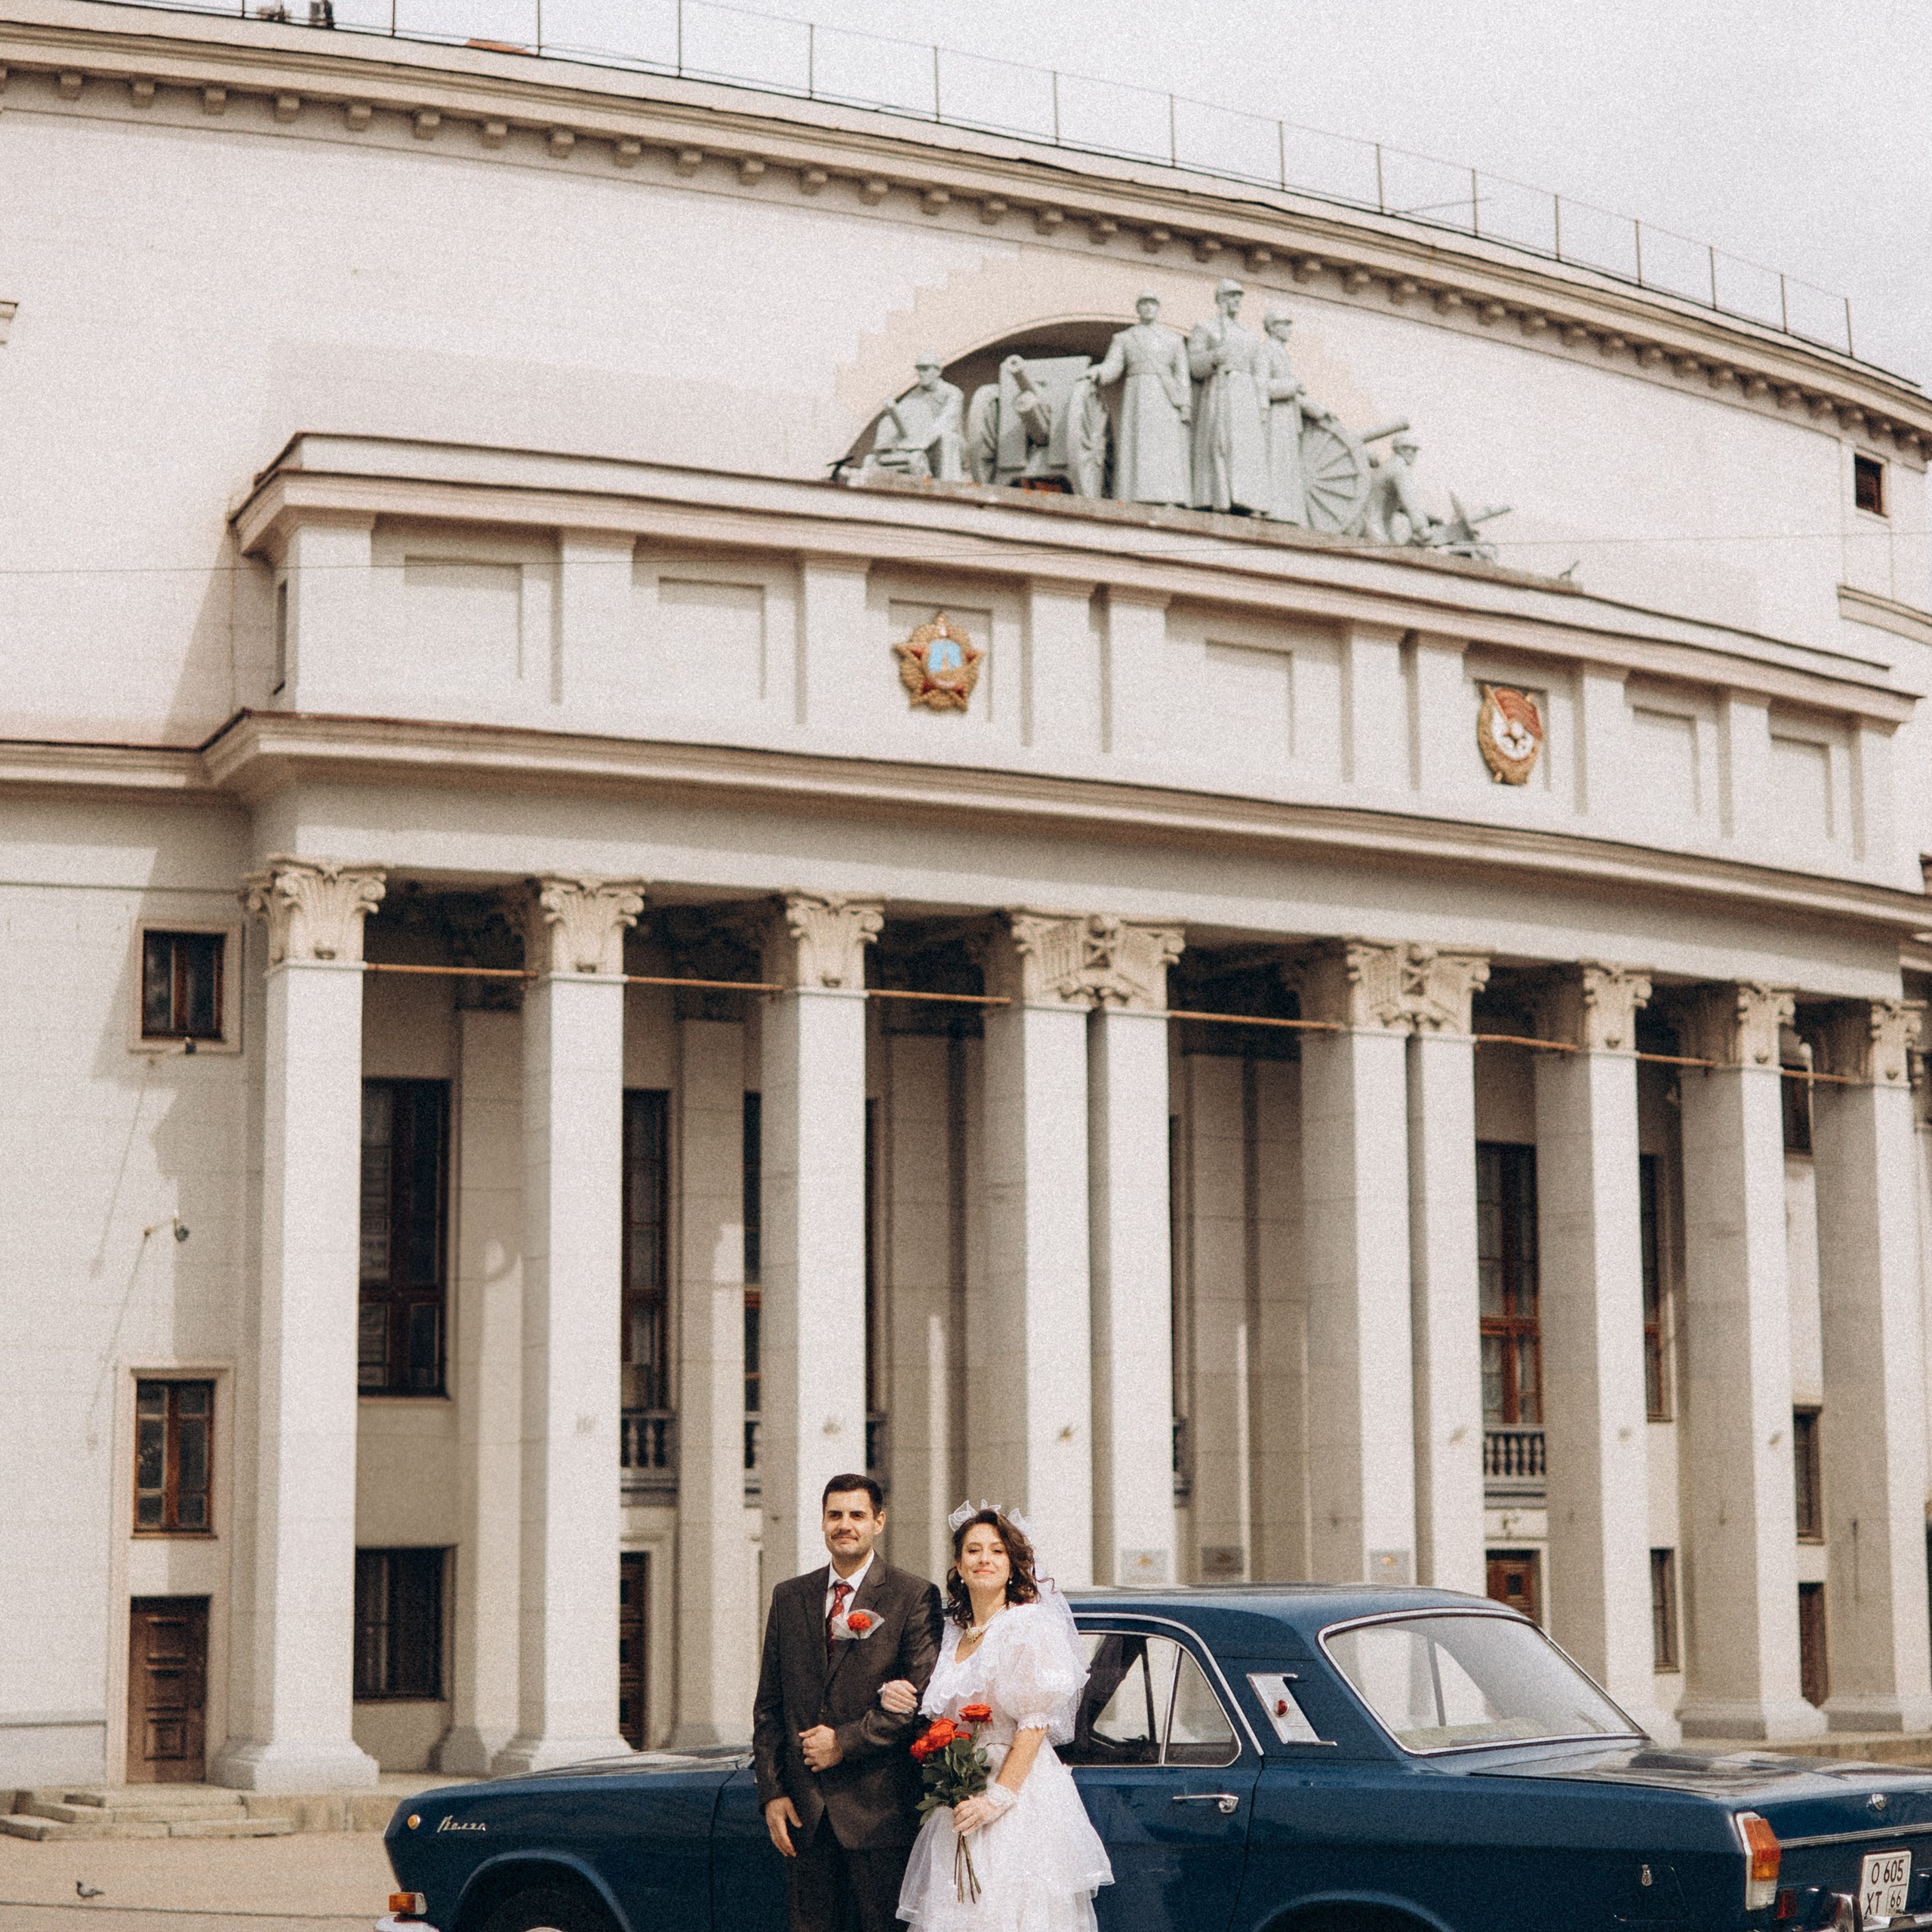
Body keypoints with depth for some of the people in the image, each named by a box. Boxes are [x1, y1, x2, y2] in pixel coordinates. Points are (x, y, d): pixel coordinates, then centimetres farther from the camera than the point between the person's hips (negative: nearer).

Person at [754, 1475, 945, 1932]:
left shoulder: (913, 1597, -2)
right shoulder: (789, 1597, 12)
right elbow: (769, 1704, 11)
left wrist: (846, 1742, -12)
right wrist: (771, 1792, 3)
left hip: (878, 1807, -4)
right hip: (804, 1809, 4)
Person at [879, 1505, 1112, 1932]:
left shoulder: (1031, 1624, -7)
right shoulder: (954, 1635, 14)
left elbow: (1035, 1724, -13)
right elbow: (938, 1718, 22)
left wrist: (998, 1797, -20)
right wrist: (896, 1697, 1)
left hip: (1020, 1801, -6)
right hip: (957, 1808, 6)